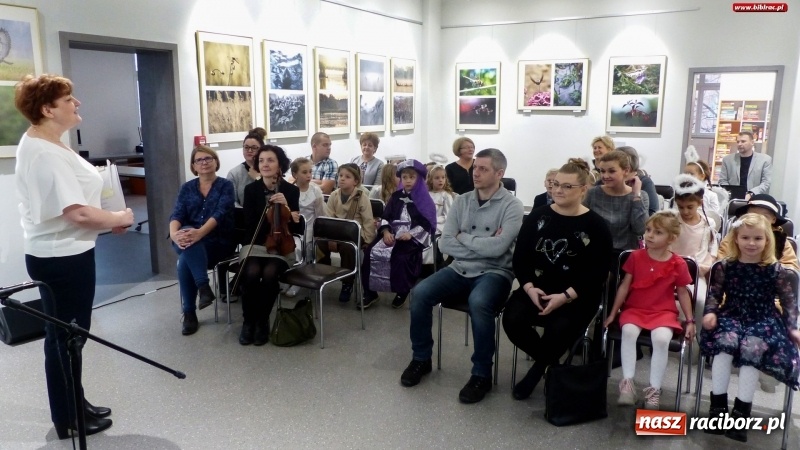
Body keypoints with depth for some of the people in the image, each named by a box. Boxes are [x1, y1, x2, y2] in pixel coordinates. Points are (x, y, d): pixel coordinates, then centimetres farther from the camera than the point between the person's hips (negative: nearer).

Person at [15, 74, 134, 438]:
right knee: (65, 336, 4)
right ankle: (68, 419, 21)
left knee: (68, 333, 20)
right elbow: (79, 213, -30)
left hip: (65, 254, 11)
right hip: (61, 258, -11)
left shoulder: (43, 144, 10)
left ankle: (74, 406, 36)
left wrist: (109, 219, 6)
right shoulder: (44, 155, -24)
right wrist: (119, 218, -13)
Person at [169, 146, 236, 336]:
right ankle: (203, 287, -31)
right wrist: (174, 234, -24)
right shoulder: (187, 188, 12)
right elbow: (177, 214, -1)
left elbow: (220, 213, -15)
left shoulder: (225, 185, 1)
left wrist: (200, 233, -33)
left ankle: (189, 314, -20)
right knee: (184, 235, -33)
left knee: (185, 260, -32)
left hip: (218, 242, -3)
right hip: (188, 240, 3)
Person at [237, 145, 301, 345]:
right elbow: (250, 225, -5)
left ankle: (263, 321, -8)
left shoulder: (292, 190, -2)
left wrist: (286, 207, -22)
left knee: (269, 274, -30)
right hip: (255, 245, 1)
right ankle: (249, 321, -6)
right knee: (251, 273, -29)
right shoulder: (251, 189, 1)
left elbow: (295, 228, -7)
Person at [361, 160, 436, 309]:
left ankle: (401, 293, -8)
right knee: (370, 251, -16)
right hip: (392, 234, 5)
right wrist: (386, 231, -9)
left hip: (414, 238, -5)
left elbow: (426, 224, -6)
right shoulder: (396, 197, 16)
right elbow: (385, 217, 11)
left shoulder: (424, 199, 1)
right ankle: (370, 292, -4)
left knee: (401, 257, -33)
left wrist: (410, 234, -19)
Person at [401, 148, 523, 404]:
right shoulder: (461, 201, 8)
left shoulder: (511, 206, -6)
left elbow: (497, 247, -20)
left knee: (478, 303, -36)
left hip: (494, 273, -5)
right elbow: (445, 243, -1)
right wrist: (483, 244, -10)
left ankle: (482, 374, -15)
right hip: (460, 270, 5)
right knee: (420, 293, -18)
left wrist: (464, 238, -7)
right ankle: (421, 358, 4)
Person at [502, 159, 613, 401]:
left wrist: (565, 296, -20)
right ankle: (549, 365, 5)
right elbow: (520, 256, 5)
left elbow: (598, 272, -8)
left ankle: (539, 367, 5)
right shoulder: (537, 215, 7)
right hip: (537, 288, 3)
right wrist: (529, 287, -13)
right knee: (512, 321, -23)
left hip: (577, 296, -3)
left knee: (558, 331, -31)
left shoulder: (596, 225, -3)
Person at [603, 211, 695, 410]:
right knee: (629, 331, -31)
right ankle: (627, 383, -21)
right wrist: (613, 313, 5)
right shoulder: (636, 257, 0)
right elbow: (624, 285, 4)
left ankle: (654, 389, -15)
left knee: (662, 338, -31)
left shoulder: (678, 264, -3)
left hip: (663, 312, -1)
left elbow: (683, 292, 8)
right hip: (634, 309, 1)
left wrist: (690, 321, 6)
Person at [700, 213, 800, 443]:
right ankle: (718, 405, -19)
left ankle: (741, 413, -19)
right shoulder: (726, 266, 3)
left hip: (764, 321, -1)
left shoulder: (775, 270, 1)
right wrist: (711, 312, -9)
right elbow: (715, 293, 8)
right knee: (725, 342, -30)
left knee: (751, 348, -30)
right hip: (732, 317, 1)